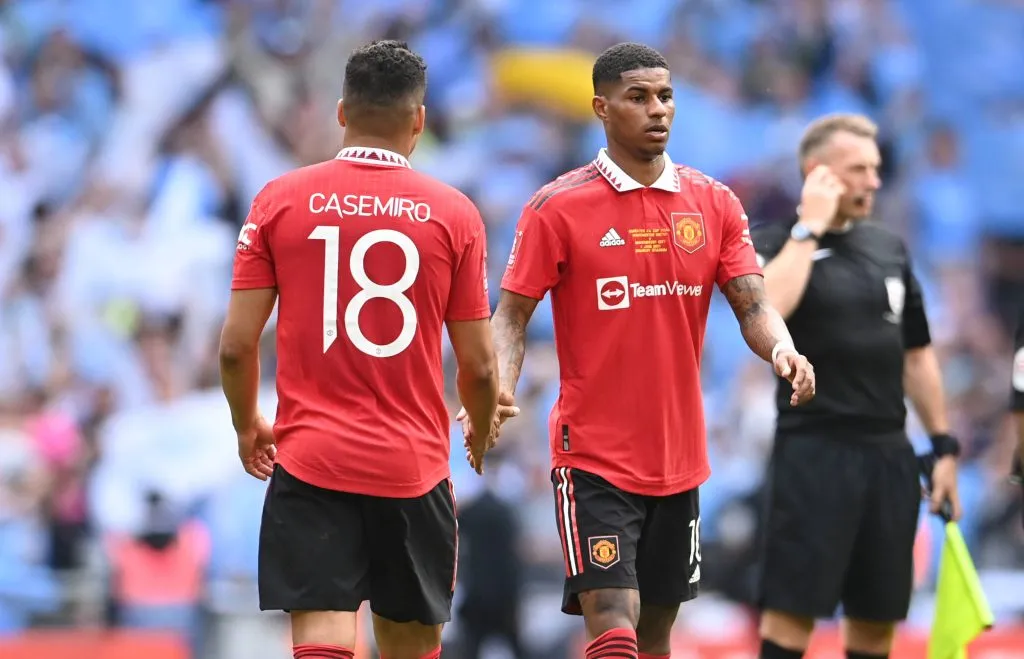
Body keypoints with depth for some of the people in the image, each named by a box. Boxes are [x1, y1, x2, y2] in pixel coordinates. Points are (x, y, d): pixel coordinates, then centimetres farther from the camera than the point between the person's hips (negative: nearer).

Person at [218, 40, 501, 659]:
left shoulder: (280, 201, 0)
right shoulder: (454, 213, -1)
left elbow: (237, 345, 0)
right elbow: (479, 366, 2)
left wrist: (247, 425, 19)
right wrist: (482, 433, 23)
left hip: (310, 462, 0)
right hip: (414, 466, 0)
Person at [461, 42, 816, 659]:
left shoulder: (713, 203, 5)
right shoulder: (559, 207, -6)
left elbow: (753, 304, 1)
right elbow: (512, 314, -4)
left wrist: (782, 349, -21)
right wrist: (498, 387, -23)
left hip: (680, 461, 5)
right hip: (594, 460, -5)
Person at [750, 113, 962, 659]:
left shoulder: (890, 248, 13)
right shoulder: (777, 242, -3)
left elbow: (916, 352, 19)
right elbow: (765, 309, -25)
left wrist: (944, 445, 15)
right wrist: (810, 227, -16)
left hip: (889, 452, 6)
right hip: (814, 448, -5)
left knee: (877, 615, 8)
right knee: (792, 608, -9)